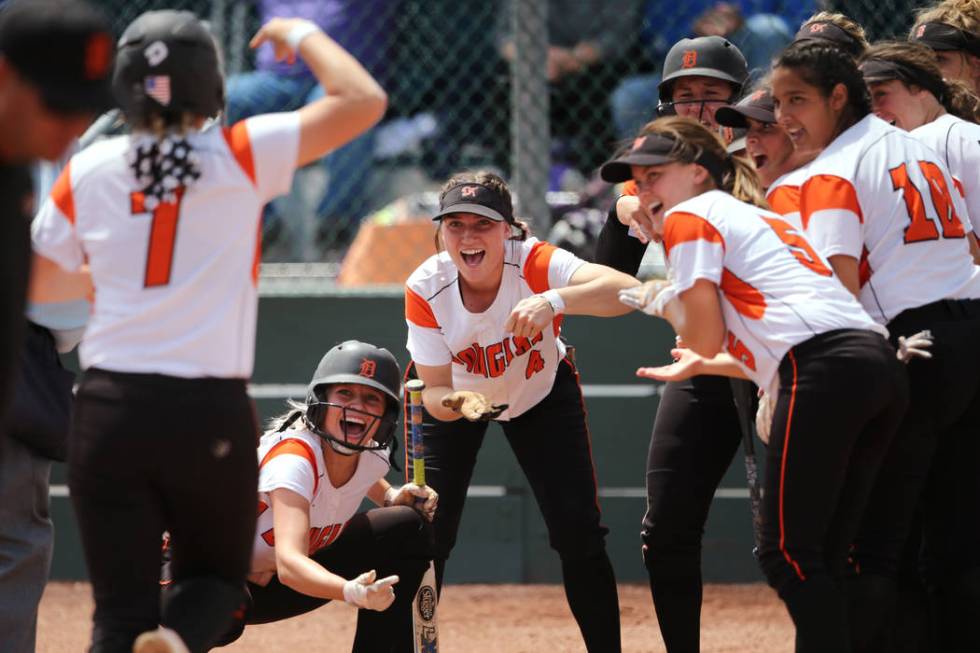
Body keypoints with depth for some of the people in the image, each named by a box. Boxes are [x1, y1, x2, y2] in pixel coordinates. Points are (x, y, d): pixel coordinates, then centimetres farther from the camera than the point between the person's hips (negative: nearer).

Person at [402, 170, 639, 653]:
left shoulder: (533, 264, -35)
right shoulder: (425, 289, -29)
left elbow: (627, 290, -51)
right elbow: (435, 392, -24)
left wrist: (553, 301, -67)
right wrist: (458, 403, -48)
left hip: (543, 393, -1)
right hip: (457, 396, 1)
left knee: (578, 533, -9)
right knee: (426, 532, -7)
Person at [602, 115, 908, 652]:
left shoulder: (690, 217, 7)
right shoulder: (757, 219, 33)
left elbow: (705, 336, 0)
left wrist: (662, 302, 19)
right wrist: (700, 366, 41)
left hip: (826, 373, -9)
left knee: (787, 554, -7)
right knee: (819, 558, 12)